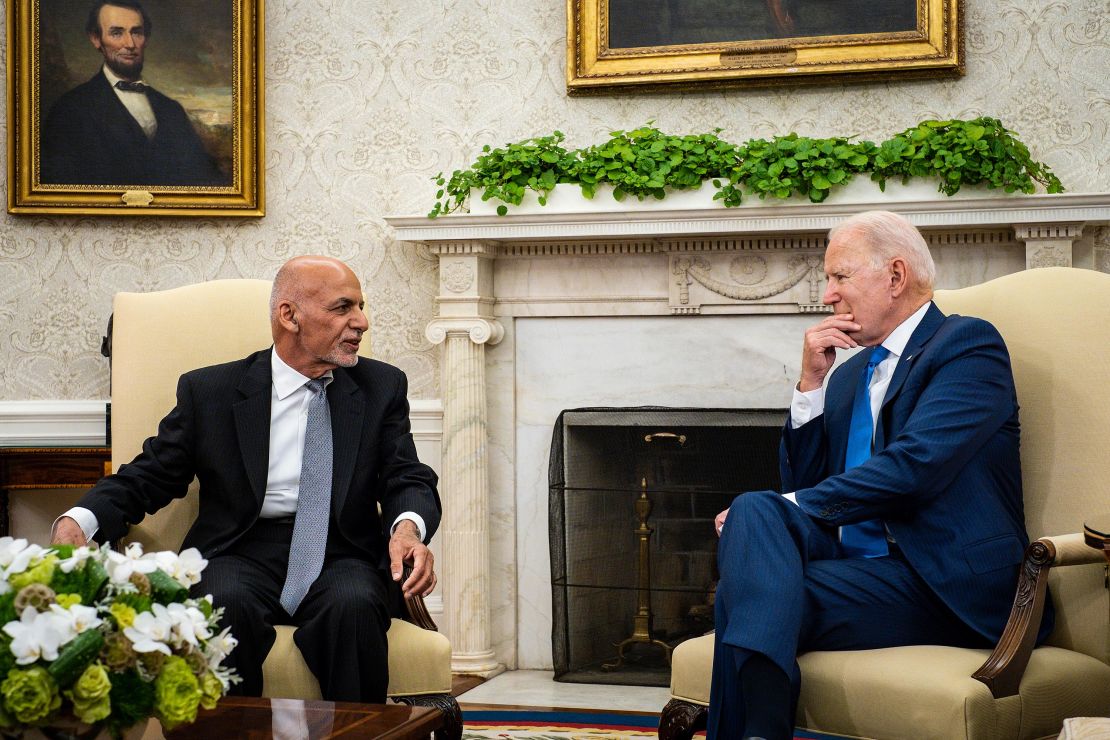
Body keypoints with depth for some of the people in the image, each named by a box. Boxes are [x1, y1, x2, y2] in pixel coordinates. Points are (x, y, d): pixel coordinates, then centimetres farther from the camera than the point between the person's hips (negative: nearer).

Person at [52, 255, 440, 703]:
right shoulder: (209, 392, 8)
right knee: (227, 605, -35)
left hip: (341, 557, 1)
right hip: (243, 554, -1)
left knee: (354, 605, -34)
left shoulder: (382, 387, 13)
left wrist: (408, 527, -18)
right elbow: (144, 479, 9)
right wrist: (77, 521, -12)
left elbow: (409, 481, 7)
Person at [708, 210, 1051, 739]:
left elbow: (913, 466, -15)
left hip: (951, 588, -6)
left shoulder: (967, 343, 0)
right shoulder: (849, 374, 24)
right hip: (853, 565, 7)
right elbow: (802, 483, 18)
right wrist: (811, 383, 8)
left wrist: (792, 509, -12)